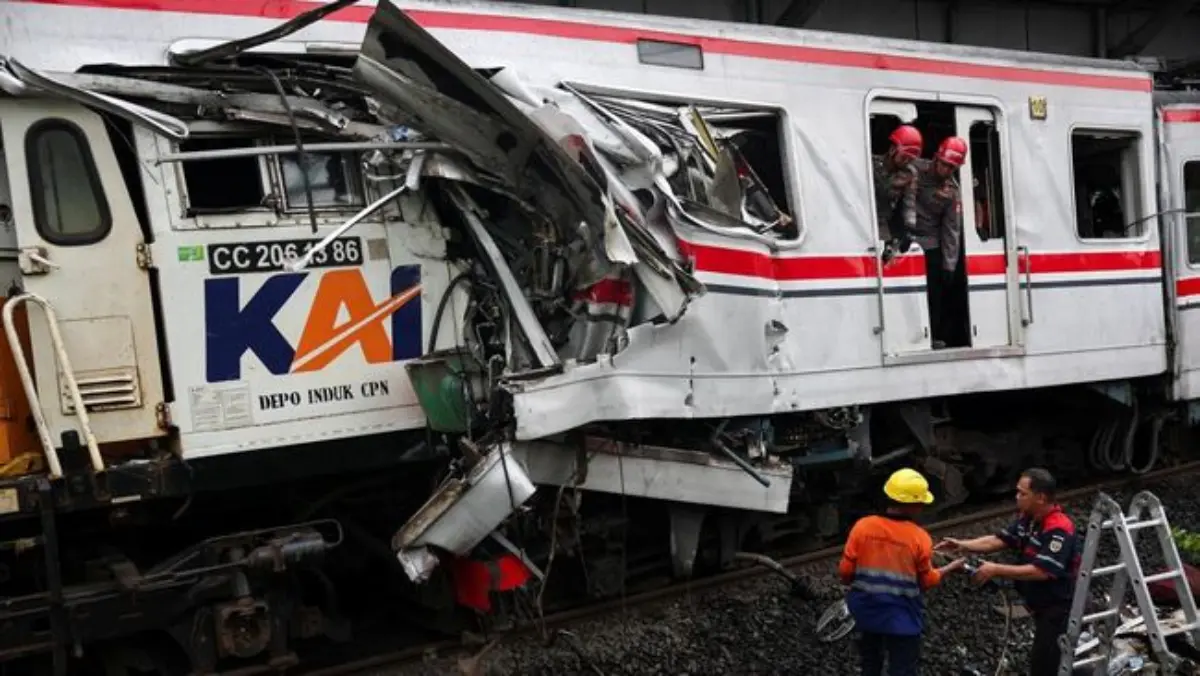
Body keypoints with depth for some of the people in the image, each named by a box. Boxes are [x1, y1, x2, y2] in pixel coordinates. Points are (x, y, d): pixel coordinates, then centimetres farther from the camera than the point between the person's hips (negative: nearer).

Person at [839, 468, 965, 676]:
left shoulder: (862, 526, -11)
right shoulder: (919, 538, -17)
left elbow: (845, 571, -5)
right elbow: (927, 581, -3)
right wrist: (950, 568, 15)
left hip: (867, 611, 3)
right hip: (902, 618, -3)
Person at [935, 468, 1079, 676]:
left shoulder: (1059, 530, -26)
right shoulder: (1028, 519, 3)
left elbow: (1041, 572, -30)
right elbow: (998, 540, 6)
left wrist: (996, 570, -25)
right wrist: (962, 545, -6)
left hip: (1059, 610, -9)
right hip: (1042, 607, 9)